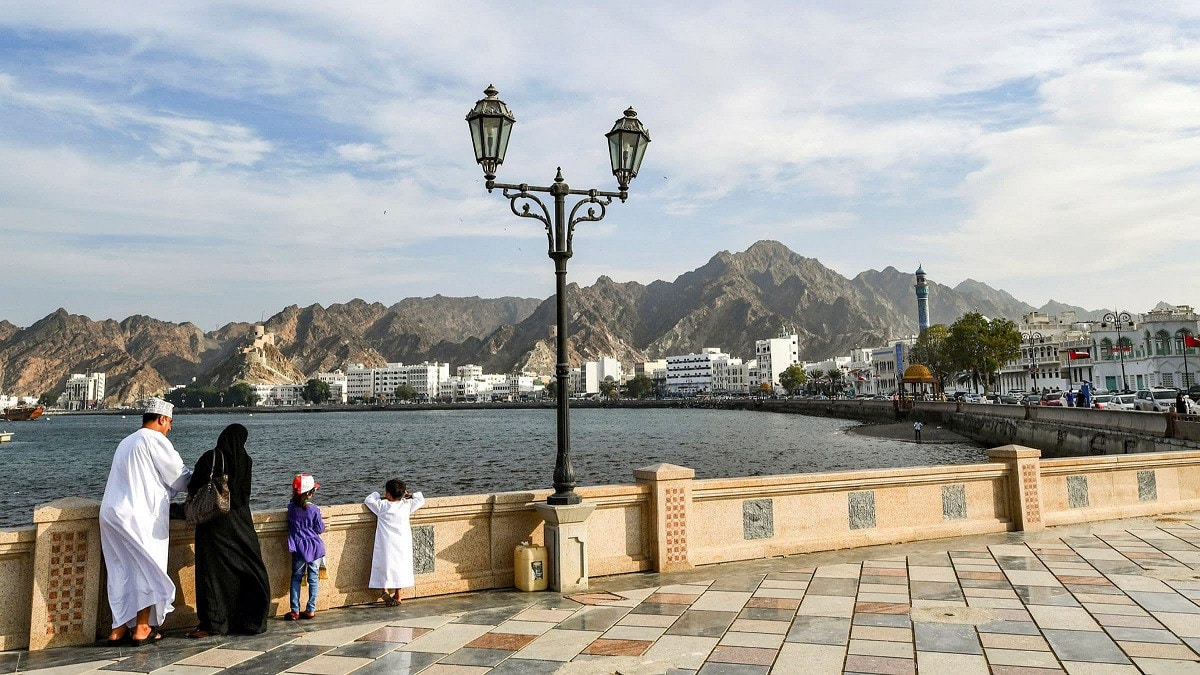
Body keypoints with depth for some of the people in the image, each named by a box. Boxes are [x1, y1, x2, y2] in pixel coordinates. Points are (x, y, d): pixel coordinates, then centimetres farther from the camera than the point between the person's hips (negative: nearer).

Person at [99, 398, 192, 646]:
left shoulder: (127, 442, 20)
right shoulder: (155, 440, -7)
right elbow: (179, 477, -4)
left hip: (112, 514, 8)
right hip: (138, 517, -8)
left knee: (121, 571, 12)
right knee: (149, 569, 1)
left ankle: (119, 628, 14)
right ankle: (142, 628, 5)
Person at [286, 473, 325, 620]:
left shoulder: (291, 507, -5)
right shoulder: (314, 509, -14)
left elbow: (291, 526, 12)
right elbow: (320, 529, -6)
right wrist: (322, 523, 12)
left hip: (298, 549, 2)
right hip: (314, 547, -2)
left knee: (296, 578, 13)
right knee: (313, 579, 8)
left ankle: (295, 611, 12)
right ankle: (310, 610, 11)